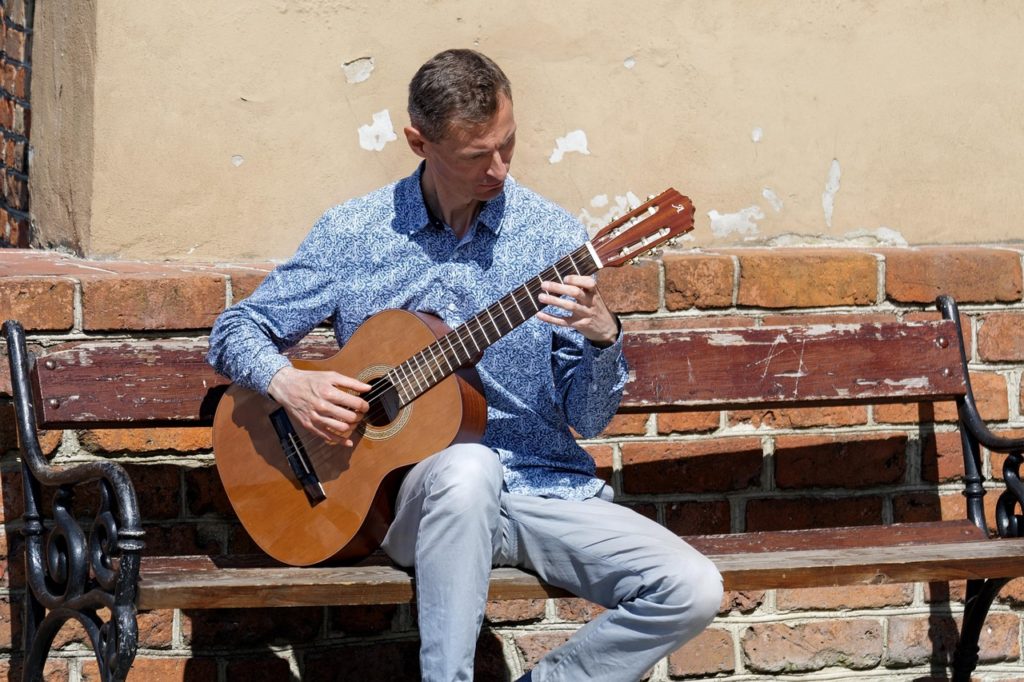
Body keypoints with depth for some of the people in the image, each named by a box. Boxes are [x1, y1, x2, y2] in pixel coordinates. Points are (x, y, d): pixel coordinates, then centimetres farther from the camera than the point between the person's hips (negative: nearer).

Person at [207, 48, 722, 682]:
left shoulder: (553, 236, 3)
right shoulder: (352, 235, 2)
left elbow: (587, 420, 4)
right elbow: (236, 330, 9)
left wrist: (602, 339, -17)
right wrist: (289, 383, -11)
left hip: (542, 490, 2)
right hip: (410, 492, -2)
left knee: (693, 591, -20)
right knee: (469, 467, -39)